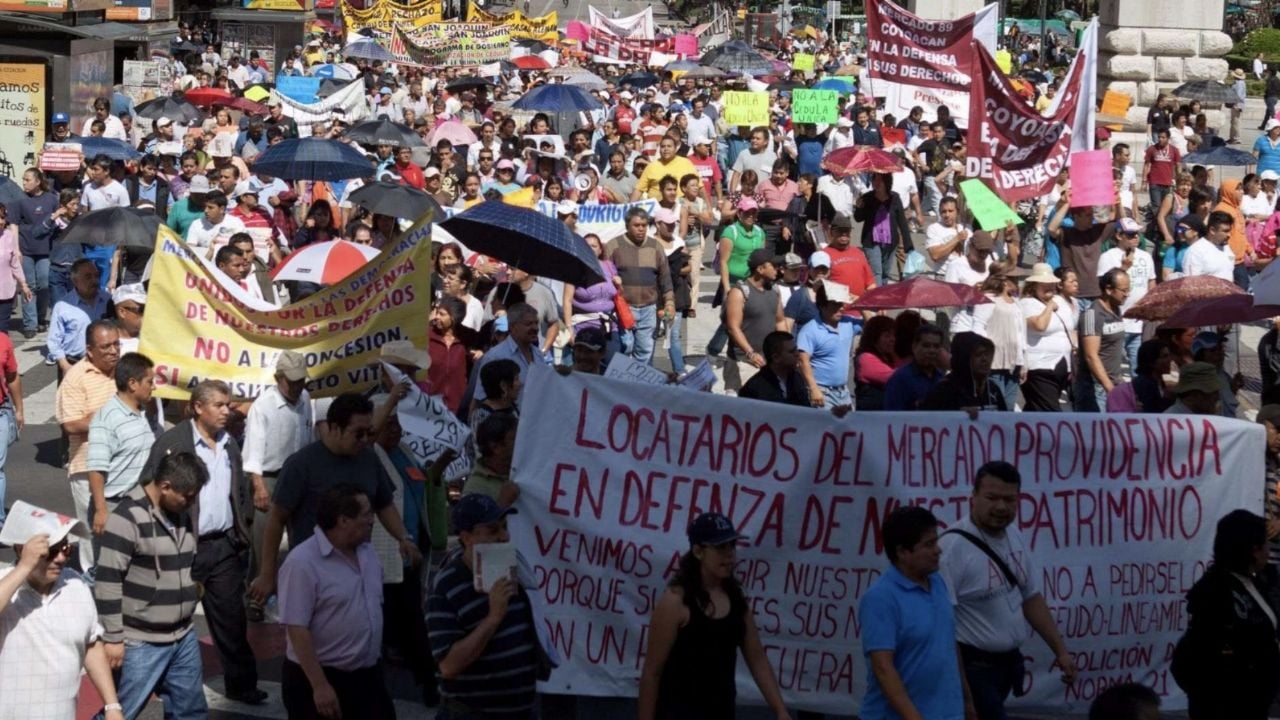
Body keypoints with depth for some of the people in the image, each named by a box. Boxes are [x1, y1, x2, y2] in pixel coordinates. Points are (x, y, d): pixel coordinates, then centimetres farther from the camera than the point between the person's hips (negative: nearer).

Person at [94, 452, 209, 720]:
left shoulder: (184, 514, 7)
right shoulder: (128, 518, -17)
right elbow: (108, 582, -18)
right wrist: (113, 637, -17)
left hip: (184, 637, 8)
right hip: (141, 642, -7)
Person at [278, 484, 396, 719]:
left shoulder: (368, 553, 6)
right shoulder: (303, 562, -19)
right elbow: (296, 629, -22)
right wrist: (320, 685, -24)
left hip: (367, 675, 8)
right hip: (319, 678, -8)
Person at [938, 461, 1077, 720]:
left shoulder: (1015, 537, 6)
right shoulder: (953, 546, -21)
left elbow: (1031, 598, 15)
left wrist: (1061, 650, 10)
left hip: (1007, 660, 8)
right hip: (972, 666, -8)